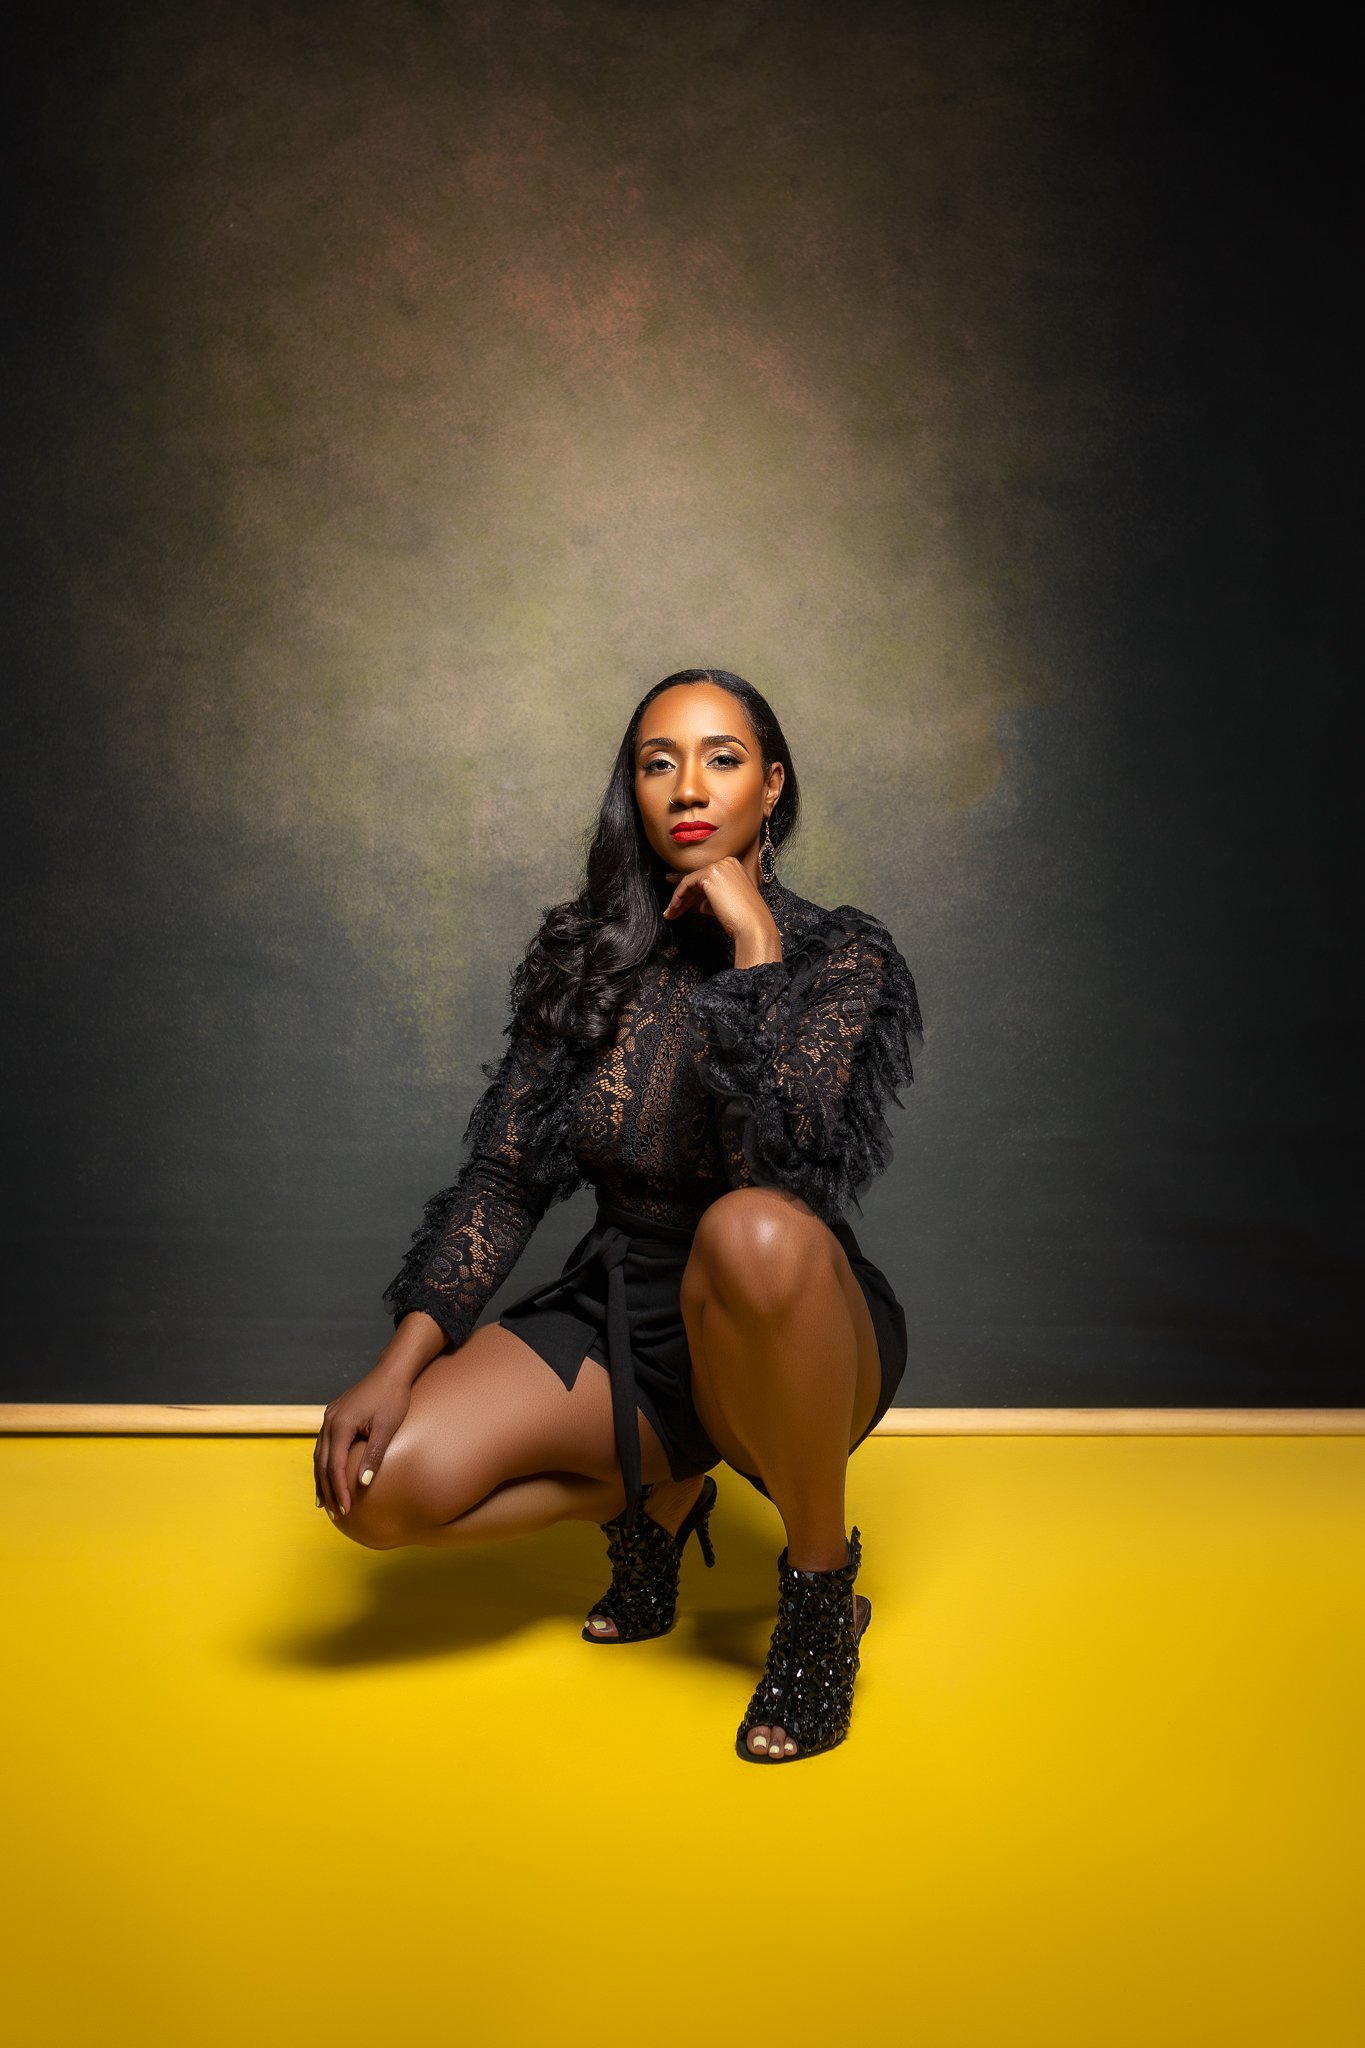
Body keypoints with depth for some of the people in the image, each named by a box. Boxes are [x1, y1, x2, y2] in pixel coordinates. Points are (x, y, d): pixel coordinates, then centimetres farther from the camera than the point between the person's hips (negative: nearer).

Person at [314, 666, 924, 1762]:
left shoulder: (843, 954, -8)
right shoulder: (583, 956, 2)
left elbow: (782, 1168, -26)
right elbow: (505, 1175, -2)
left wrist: (751, 944, -22)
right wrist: (402, 1361, -14)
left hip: (790, 1332, -3)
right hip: (619, 1321, 3)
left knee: (750, 1231, -40)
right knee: (380, 1482, -22)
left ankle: (821, 1588, -13)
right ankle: (654, 1496, 9)